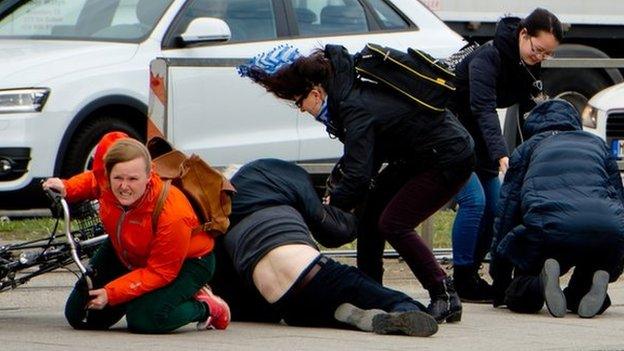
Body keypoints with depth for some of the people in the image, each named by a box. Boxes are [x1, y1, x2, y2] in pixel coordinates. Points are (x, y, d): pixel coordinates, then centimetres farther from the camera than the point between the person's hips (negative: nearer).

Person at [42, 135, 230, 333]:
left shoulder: (172, 214, -42)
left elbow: (160, 272, -30)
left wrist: (111, 293, -35)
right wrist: (66, 189, -18)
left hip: (185, 262, -6)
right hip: (125, 254, 6)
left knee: (143, 320, -31)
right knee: (79, 317, 3)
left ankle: (206, 307, -1)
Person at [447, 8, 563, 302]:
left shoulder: (527, 69, 0)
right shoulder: (487, 58, -26)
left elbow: (531, 113, -2)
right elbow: (483, 109, -37)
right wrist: (501, 155, -49)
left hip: (475, 140, 8)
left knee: (495, 206, 2)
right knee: (473, 200, -19)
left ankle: (471, 275, 12)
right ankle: (463, 283, -13)